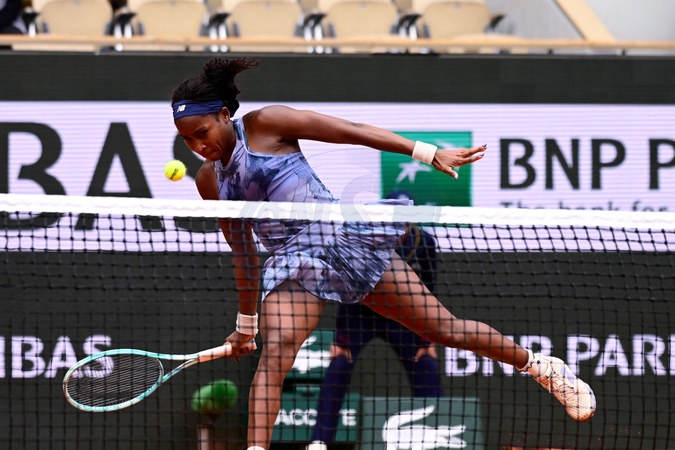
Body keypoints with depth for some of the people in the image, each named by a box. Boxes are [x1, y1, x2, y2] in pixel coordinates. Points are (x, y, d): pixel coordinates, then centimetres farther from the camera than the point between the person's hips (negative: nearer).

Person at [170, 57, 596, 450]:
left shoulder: (265, 124, -7)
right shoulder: (209, 181, 8)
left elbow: (351, 131, -7)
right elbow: (242, 251, 19)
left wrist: (427, 152, -12)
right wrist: (246, 321, 23)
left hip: (345, 236, -3)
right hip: (294, 267, 3)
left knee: (445, 328, 2)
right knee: (275, 352, -26)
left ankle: (542, 366, 22)